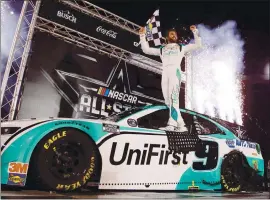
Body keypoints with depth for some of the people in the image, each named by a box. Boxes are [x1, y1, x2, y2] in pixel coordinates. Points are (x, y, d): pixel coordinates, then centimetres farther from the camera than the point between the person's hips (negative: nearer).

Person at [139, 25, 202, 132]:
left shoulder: (181, 47, 26)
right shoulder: (161, 49, 29)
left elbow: (198, 44, 24)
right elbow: (146, 49, 25)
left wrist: (195, 32, 17)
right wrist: (142, 36, 21)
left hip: (175, 71, -3)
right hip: (165, 73, 3)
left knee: (173, 97, -22)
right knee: (168, 100, -5)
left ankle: (172, 124, -32)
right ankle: (181, 125, -2)